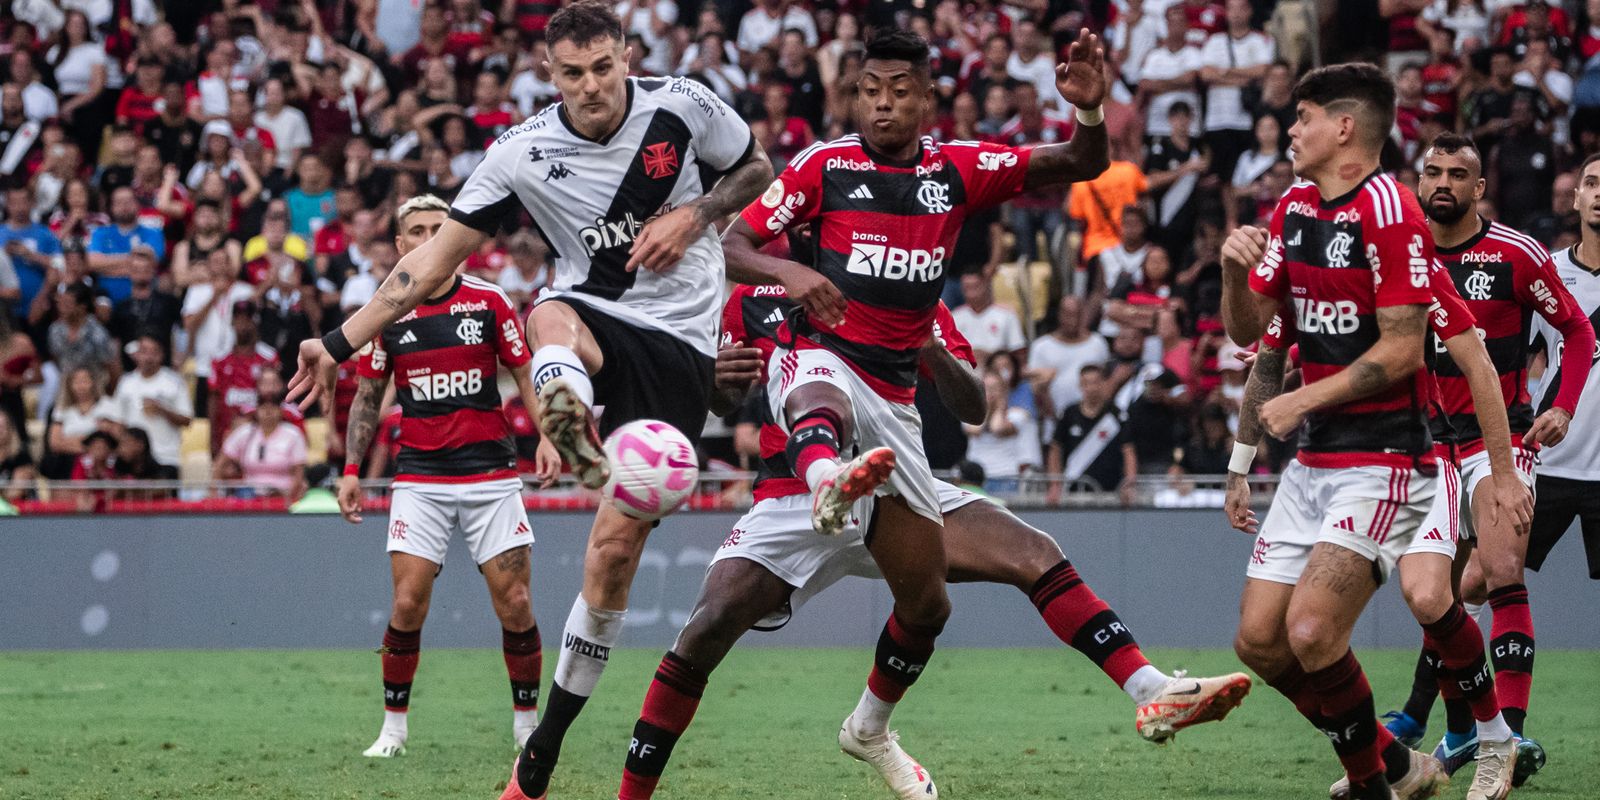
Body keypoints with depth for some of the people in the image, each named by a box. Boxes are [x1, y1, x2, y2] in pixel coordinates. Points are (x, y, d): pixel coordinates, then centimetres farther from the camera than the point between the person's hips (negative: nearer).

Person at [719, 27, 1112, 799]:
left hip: (894, 393, 4)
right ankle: (827, 478, -82)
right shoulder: (825, 164, 0)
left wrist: (1090, 110, -21)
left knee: (927, 600, 8)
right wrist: (789, 272, -24)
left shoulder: (958, 169, 6)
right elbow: (734, 242, -3)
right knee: (823, 400, -45)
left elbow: (1080, 165, 1)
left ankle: (870, 728, 33)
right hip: (818, 355, -4)